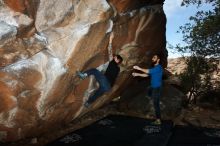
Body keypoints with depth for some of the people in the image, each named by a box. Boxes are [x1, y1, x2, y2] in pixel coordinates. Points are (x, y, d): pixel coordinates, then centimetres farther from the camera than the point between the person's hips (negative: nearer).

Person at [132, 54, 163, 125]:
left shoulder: (158, 67, -17)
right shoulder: (154, 67, 14)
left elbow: (149, 71, -27)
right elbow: (147, 74, 14)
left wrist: (139, 68, -22)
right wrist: (137, 74, 7)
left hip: (156, 88, -10)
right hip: (153, 87, 10)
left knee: (156, 104, -4)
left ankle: (158, 120, 5)